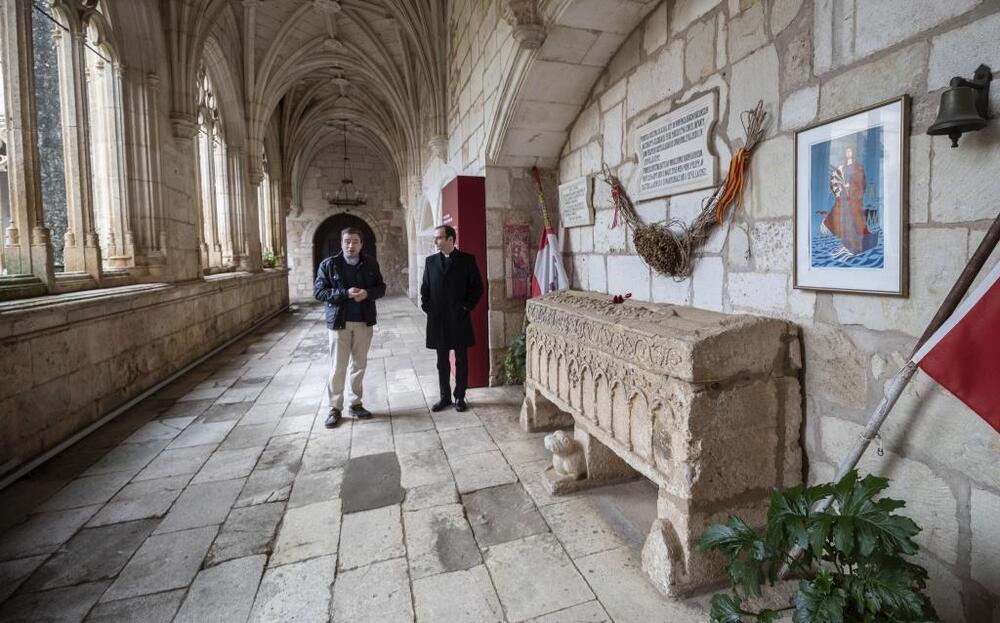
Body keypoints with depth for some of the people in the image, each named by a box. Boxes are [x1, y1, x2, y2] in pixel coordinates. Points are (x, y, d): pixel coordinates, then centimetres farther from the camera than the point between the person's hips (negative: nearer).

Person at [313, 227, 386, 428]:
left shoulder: (370, 264, 4)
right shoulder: (328, 264, -3)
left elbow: (381, 288, 8)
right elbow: (318, 291, -6)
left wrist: (367, 293, -14)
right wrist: (345, 293, -19)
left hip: (364, 322, 3)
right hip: (339, 322, -2)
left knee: (359, 364, 11)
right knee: (338, 367, 1)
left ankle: (356, 403, 24)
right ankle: (335, 407, 14)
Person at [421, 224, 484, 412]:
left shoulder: (467, 259, -3)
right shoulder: (430, 261, 7)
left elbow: (477, 287, -2)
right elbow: (425, 288, 12)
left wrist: (466, 307, -8)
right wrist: (427, 307, 0)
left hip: (459, 319, -3)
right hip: (437, 319, 3)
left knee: (461, 360, 7)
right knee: (442, 360, 10)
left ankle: (460, 397, 19)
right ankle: (445, 396, 22)